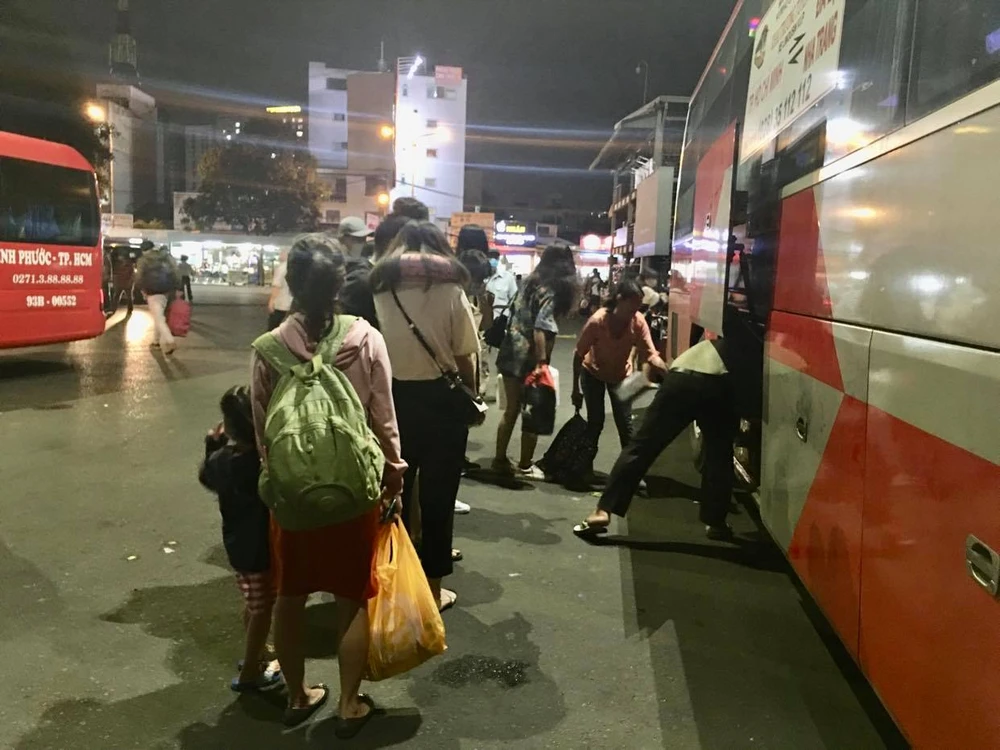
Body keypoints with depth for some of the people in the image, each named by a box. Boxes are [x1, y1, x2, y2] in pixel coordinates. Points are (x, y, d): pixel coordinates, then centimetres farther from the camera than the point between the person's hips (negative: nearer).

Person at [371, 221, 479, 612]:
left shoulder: (381, 286, 1)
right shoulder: (451, 289, -5)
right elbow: (464, 359, -6)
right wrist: (470, 399, 9)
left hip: (394, 396, 3)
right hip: (440, 398, -2)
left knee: (395, 488, 17)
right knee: (437, 492, 9)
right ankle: (432, 585, 18)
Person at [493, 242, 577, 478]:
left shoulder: (530, 283, 9)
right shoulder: (552, 291, -12)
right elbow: (540, 330, -21)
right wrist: (541, 363, -23)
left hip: (511, 353, 7)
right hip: (529, 359, -7)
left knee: (512, 409, 15)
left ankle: (500, 459, 21)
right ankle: (525, 466, 15)